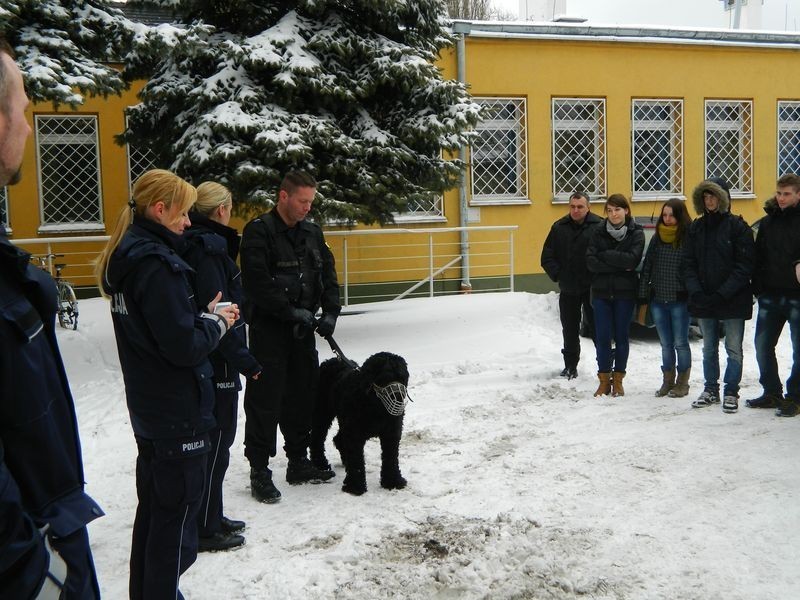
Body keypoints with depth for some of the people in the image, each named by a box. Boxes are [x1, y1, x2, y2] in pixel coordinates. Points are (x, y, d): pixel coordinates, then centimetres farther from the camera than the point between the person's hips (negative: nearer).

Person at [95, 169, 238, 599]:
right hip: (178, 411, -10)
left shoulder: (125, 256, 8)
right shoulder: (157, 264, -22)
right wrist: (216, 323, -8)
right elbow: (184, 346, -25)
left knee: (154, 504, 20)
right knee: (177, 514, 2)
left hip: (148, 408, 10)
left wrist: (202, 315, 4)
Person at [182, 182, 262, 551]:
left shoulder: (197, 244, 12)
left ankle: (209, 517, 30)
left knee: (213, 440, 18)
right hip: (216, 364, -10)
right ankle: (206, 530, 10)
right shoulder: (208, 249, -18)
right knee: (216, 442, 0)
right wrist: (244, 360, -18)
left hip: (204, 362, 10)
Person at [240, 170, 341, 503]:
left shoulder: (312, 233, 10)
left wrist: (330, 312, -2)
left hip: (302, 330, 7)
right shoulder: (258, 232, -11)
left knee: (302, 397, 13)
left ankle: (298, 462, 26)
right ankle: (259, 471, 6)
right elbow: (257, 283, -19)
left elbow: (328, 275, 13)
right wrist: (291, 312, -19)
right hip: (269, 330, -7)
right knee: (264, 401, -2)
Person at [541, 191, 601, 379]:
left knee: (597, 327, 2)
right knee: (570, 330, 13)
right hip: (568, 290, 4)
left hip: (592, 288, -4)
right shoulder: (559, 227, 3)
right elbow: (547, 257, 6)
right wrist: (557, 274, -4)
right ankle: (570, 366, 24)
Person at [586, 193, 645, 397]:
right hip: (601, 291, 1)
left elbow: (632, 259, -17)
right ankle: (604, 379, 12)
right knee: (602, 337, 2)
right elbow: (590, 261, -8)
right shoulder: (598, 231, 1)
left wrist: (604, 255, -13)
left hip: (625, 291, -1)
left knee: (621, 336, 6)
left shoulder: (636, 233, -2)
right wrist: (619, 265, -14)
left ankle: (618, 379, 17)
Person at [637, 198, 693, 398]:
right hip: (658, 300, 4)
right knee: (666, 344, 13)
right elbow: (646, 267, 8)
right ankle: (668, 381, 23)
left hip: (679, 301, -4)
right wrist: (643, 297, 4)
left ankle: (682, 383, 17)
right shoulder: (657, 238, 7)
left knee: (680, 343, 5)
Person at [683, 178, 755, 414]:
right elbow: (688, 264, 6)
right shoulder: (696, 228, 8)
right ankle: (711, 389, 24)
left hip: (733, 300, -4)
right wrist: (696, 292, -9)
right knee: (709, 349, 13)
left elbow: (745, 266, -10)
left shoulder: (737, 226, -5)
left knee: (734, 349, 3)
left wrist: (722, 294, -17)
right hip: (703, 301, 4)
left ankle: (731, 392, 12)